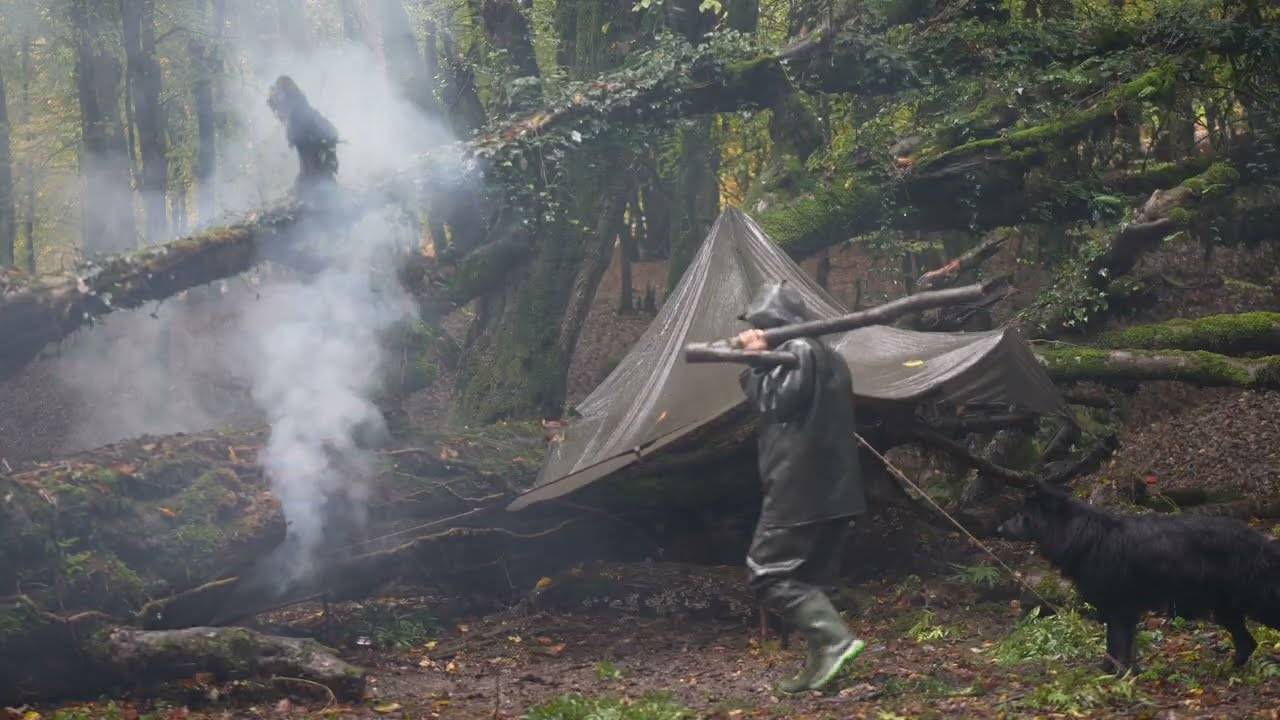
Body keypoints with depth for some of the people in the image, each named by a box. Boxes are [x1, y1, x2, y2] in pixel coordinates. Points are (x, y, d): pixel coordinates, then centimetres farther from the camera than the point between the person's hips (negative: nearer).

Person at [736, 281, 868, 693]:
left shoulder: (798, 352, -10)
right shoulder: (827, 357, 21)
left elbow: (773, 402, -17)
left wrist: (754, 361, -6)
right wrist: (759, 361, 15)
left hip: (801, 491, -10)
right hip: (831, 489, 10)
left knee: (767, 575, -7)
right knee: (803, 579, 14)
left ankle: (835, 639, -17)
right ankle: (820, 664, 12)